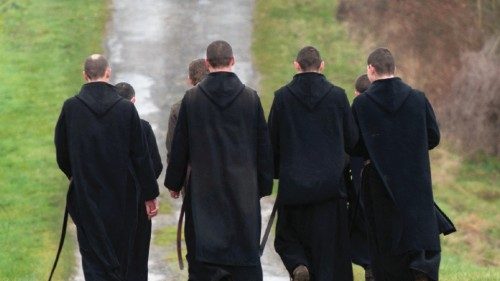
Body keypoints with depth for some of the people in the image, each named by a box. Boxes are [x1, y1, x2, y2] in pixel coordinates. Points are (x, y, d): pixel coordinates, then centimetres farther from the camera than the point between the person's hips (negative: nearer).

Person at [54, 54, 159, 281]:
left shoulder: (70, 107, -7)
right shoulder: (126, 109, -8)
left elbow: (61, 152, 3)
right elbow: (140, 155, -5)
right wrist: (150, 195, 2)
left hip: (85, 195, -1)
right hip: (121, 195, 1)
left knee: (94, 256, 0)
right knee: (121, 255, 15)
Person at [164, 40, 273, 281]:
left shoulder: (192, 98, -4)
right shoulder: (250, 98, -2)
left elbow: (179, 145, 0)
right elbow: (263, 145, 3)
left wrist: (174, 182, 11)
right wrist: (264, 185, 11)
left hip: (203, 188, -1)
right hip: (243, 188, 1)